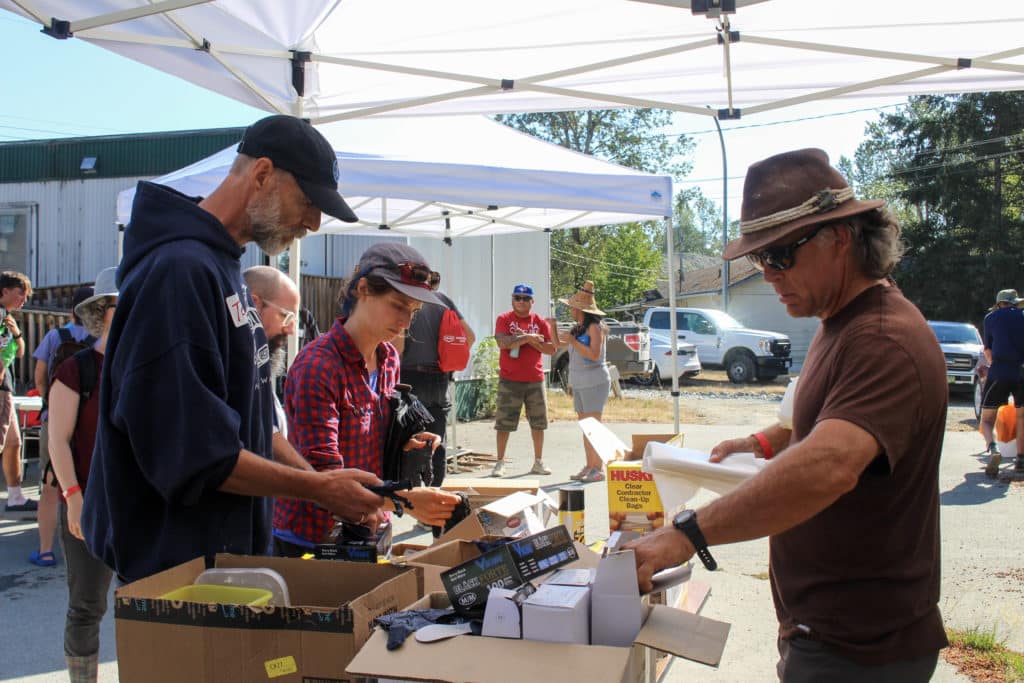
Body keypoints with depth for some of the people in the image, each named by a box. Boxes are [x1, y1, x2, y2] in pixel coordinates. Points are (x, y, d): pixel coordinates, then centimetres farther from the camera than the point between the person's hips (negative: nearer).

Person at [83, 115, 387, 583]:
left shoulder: (226, 267, 9)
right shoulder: (180, 270, -22)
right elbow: (194, 454, -25)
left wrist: (320, 483, 5)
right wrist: (318, 488, -18)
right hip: (177, 559, -9)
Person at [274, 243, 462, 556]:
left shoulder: (390, 359, 3)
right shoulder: (318, 365, -22)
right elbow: (322, 473, -28)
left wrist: (404, 444, -4)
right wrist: (404, 500, -39)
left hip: (367, 531, 7)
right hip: (307, 538, -7)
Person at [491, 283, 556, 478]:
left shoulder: (540, 322, 9)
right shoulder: (504, 319, 1)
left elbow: (551, 349, 2)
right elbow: (502, 343, -16)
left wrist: (530, 341, -9)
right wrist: (528, 338, -14)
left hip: (535, 380, 3)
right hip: (509, 380, -3)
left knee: (538, 422, 8)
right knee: (504, 423, -1)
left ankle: (538, 462, 19)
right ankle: (500, 463, 6)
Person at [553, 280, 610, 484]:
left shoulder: (595, 327, -11)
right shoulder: (577, 328, 14)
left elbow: (594, 354, -22)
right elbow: (558, 344, 27)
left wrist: (572, 341, -19)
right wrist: (553, 327, 15)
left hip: (594, 382, -9)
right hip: (579, 383, 9)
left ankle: (599, 469, -6)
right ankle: (589, 466, 13)